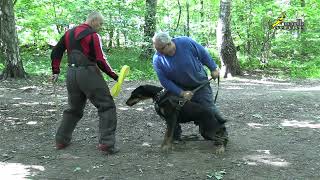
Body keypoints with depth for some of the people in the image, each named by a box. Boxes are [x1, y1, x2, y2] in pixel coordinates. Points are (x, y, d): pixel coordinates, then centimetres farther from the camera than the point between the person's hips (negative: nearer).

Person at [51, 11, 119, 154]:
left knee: (74, 109, 23)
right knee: (107, 107, 0)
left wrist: (56, 71, 23)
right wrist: (114, 76, -6)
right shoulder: (93, 35, -8)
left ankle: (61, 140, 27)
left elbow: (56, 52, 16)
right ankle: (106, 144, -6)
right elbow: (100, 60, -14)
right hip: (88, 73, -7)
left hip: (71, 74, 7)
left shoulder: (69, 33, 14)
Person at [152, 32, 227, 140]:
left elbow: (203, 54, -9)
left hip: (200, 84, -1)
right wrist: (181, 93, -25)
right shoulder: (157, 59, -19)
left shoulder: (186, 42, -24)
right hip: (178, 88, 2)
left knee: (209, 109, -1)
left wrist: (213, 69, -2)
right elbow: (165, 81, -17)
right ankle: (175, 136, 13)